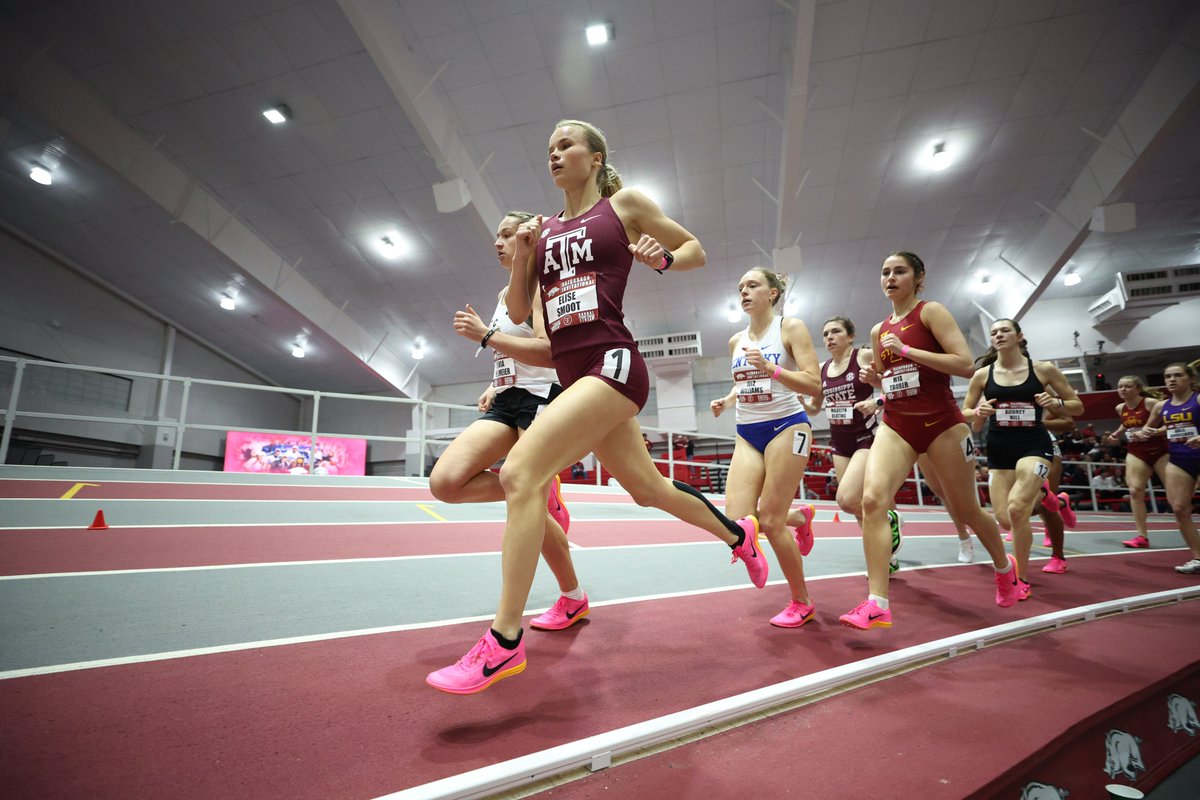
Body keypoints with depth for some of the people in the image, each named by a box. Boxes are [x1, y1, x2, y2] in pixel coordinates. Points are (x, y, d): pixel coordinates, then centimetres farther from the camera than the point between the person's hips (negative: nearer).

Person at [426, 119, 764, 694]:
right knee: (647, 487, 17)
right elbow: (518, 313, 16)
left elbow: (696, 249, 13)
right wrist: (521, 254, 2)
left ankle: (505, 643, -14)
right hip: (573, 374, 7)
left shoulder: (623, 204, 6)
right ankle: (738, 533, 42)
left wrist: (662, 258, -8)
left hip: (613, 363, -7)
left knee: (520, 472, -22)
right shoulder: (543, 230, 19)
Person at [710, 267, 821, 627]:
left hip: (786, 426, -5)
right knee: (737, 522, -5)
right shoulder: (736, 340, 11)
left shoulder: (791, 327, -5)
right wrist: (726, 401, 3)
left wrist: (770, 368, -27)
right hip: (747, 434, 6)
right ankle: (801, 517, 27)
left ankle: (801, 603, 17)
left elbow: (813, 383, -13)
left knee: (770, 521, -7)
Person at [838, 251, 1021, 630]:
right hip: (896, 425, 4)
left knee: (965, 510, 12)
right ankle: (877, 604, -18)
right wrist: (876, 379, 1)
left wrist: (906, 350, -21)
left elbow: (965, 363, -16)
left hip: (940, 423, -4)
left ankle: (1005, 567, 45)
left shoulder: (931, 311, -4)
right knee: (872, 499, -20)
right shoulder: (879, 331, 12)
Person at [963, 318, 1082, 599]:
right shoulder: (982, 375, 2)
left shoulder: (1043, 369, -1)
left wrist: (1057, 402, -13)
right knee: (1005, 519, -2)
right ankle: (1039, 495, 35)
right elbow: (963, 413, 10)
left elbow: (1078, 407, 8)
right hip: (999, 448, 3)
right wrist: (979, 412, -12)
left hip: (1034, 444, -3)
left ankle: (1023, 579, -3)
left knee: (1016, 508, -23)